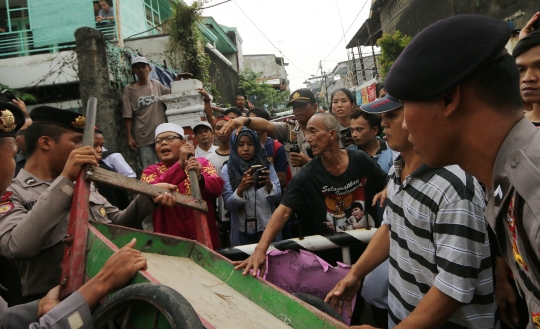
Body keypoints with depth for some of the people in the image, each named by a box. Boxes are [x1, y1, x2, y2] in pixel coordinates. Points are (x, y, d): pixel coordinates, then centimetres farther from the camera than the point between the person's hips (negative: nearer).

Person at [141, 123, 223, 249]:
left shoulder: (202, 163, 5)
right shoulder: (151, 171, 4)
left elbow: (217, 188, -9)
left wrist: (200, 177, -28)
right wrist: (180, 164, -22)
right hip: (170, 243, -1)